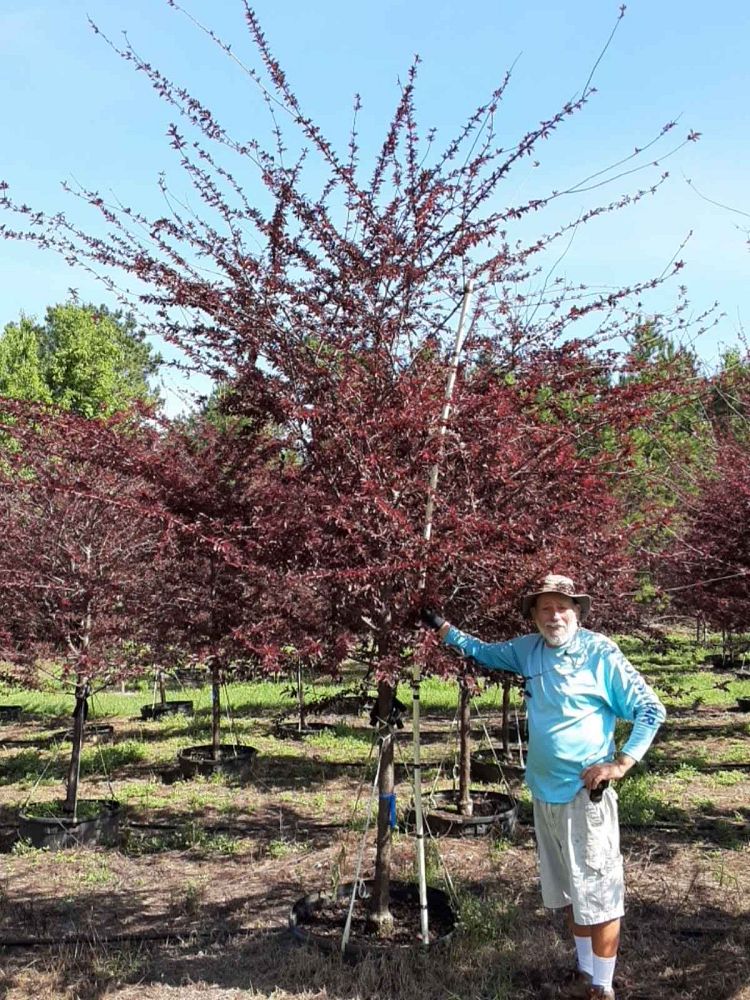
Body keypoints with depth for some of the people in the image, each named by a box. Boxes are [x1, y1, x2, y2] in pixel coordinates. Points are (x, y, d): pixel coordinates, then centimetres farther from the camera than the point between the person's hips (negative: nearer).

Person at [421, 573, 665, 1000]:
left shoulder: (600, 653, -13)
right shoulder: (529, 650, 4)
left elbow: (651, 709, -11)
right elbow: (485, 652, 23)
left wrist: (621, 763, -17)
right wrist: (442, 627, 16)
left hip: (586, 794, -6)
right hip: (545, 792, 7)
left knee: (598, 895, -2)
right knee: (570, 893, 18)